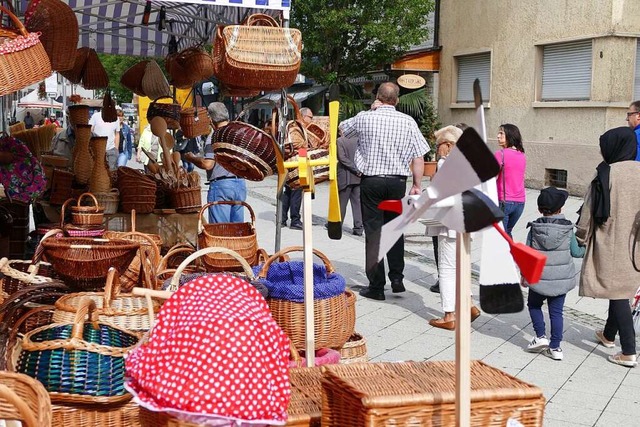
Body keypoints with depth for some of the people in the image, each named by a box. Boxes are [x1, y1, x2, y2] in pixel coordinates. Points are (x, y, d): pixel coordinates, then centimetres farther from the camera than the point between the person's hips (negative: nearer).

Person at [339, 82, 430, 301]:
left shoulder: (365, 118, -2)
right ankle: (397, 278, 14)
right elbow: (418, 158, -1)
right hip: (397, 182, 2)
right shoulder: (408, 122, 0)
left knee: (373, 231, 1)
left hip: (371, 181, -1)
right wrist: (417, 185, 9)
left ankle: (376, 286, 4)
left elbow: (342, 127, 20)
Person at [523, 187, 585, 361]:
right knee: (556, 312, 9)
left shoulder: (534, 228, -8)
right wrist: (586, 248, 22)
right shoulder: (567, 229, -7)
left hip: (539, 278, -1)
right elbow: (575, 252, 1)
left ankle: (541, 336, 12)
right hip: (562, 279, 1)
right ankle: (555, 347, 12)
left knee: (534, 305, 22)